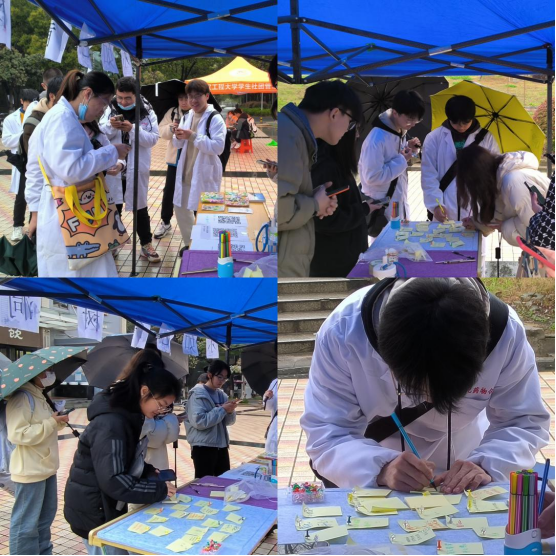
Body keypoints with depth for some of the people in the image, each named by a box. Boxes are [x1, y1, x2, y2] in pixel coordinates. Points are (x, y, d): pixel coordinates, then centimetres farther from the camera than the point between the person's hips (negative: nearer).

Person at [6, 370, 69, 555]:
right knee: (27, 522, -3)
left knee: (45, 517, 21)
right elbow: (18, 434, -26)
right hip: (30, 471, -10)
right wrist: (51, 422, -24)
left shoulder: (41, 397, 12)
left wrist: (59, 423, 1)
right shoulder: (21, 397, -18)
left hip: (47, 467, 10)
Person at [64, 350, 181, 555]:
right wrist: (158, 490, -23)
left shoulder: (128, 415, 7)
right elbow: (113, 481, -29)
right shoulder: (111, 423, -24)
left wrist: (147, 471, 3)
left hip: (108, 507, 9)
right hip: (93, 512, -9)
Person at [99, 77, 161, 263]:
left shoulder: (147, 112, -6)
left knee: (140, 208, 10)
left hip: (137, 169, -2)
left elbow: (153, 138, -13)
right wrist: (110, 126, -21)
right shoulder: (110, 110, 0)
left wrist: (133, 129, -26)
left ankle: (146, 245, 21)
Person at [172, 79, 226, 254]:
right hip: (186, 172, 8)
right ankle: (190, 243, 33)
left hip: (204, 174, -8)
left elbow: (218, 147, -22)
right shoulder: (187, 117, 11)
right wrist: (179, 137, -10)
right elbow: (178, 145, 14)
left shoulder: (215, 119, -12)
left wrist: (193, 136, -26)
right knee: (181, 208, 15)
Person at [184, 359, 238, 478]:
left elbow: (229, 422, 14)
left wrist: (230, 411, -8)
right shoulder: (198, 394, -9)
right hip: (203, 447, -7)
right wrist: (222, 410, -18)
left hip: (221, 446, 7)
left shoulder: (221, 395, 12)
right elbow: (198, 421, -21)